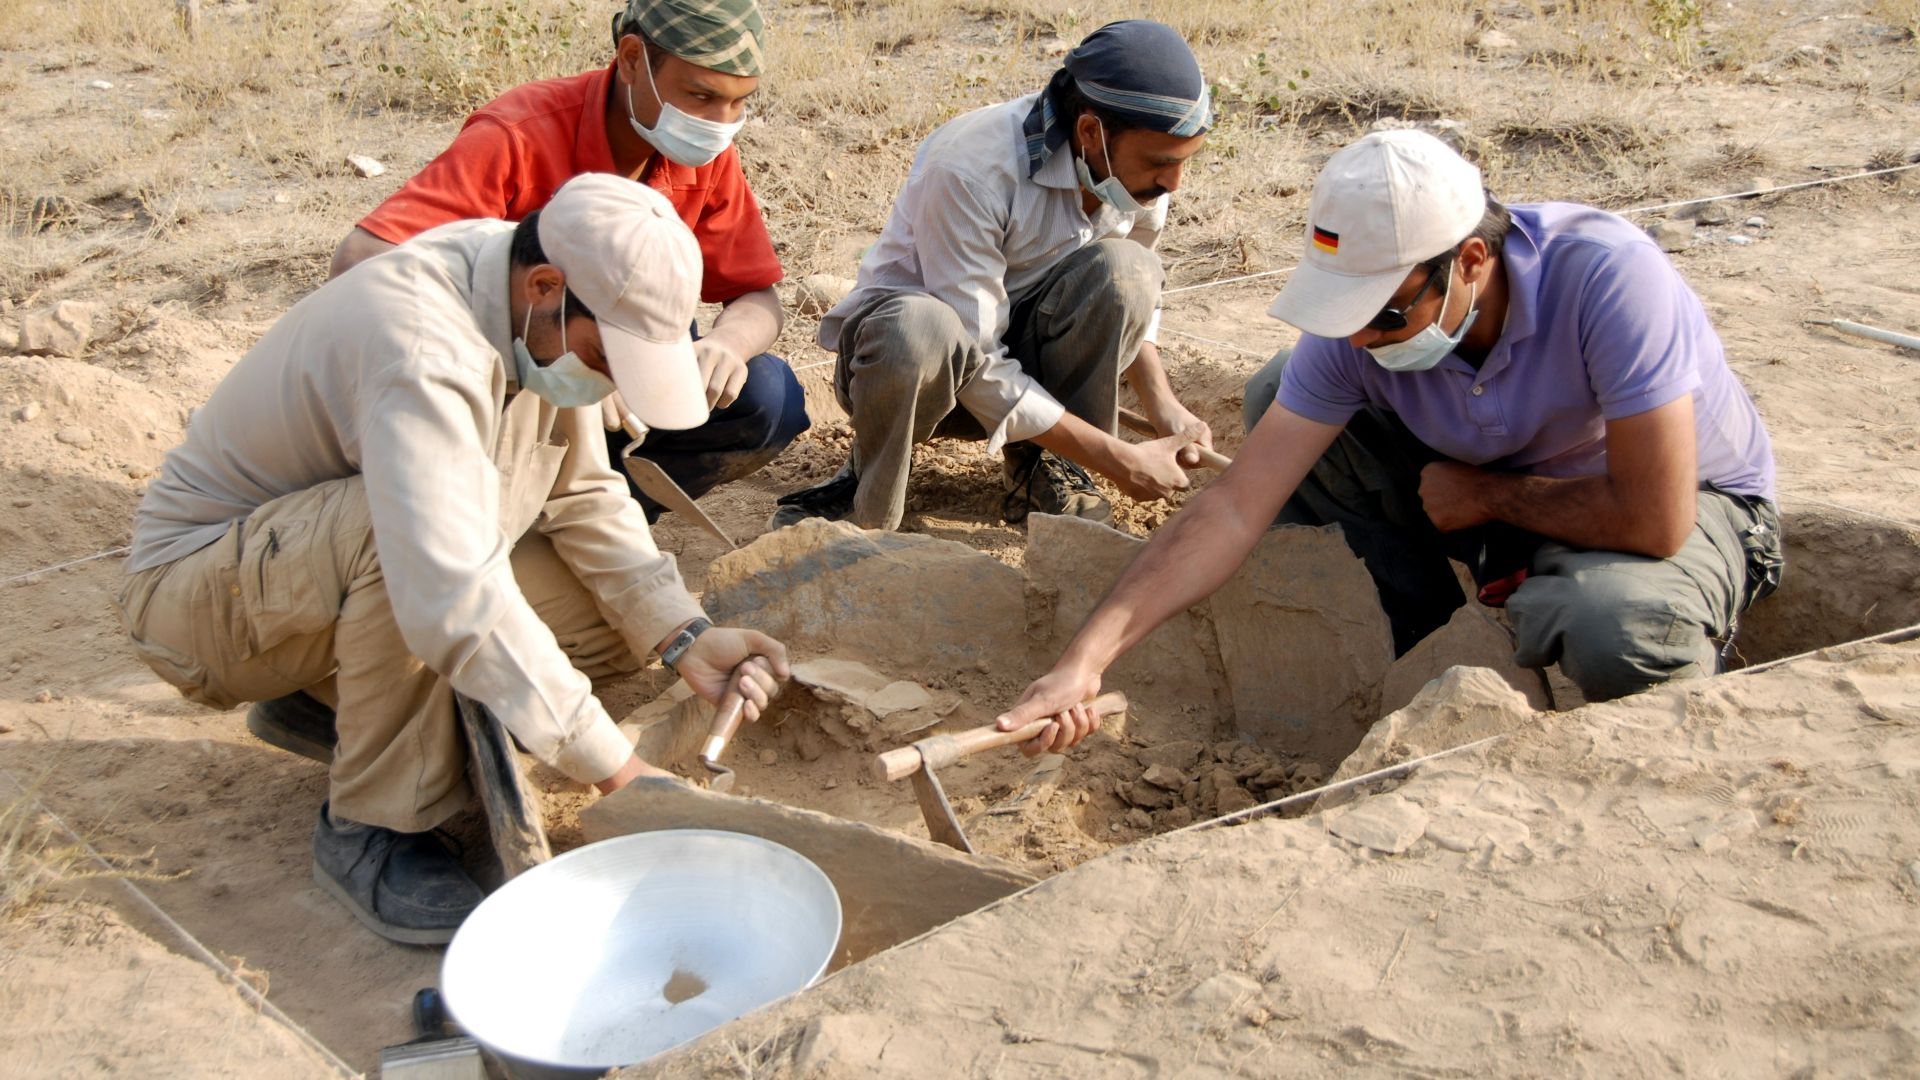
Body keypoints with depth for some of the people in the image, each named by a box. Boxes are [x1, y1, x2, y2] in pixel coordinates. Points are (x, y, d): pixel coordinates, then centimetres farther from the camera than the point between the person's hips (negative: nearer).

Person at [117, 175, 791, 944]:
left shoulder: (542, 317, -8)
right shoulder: (426, 348, -34)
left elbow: (584, 496, 0)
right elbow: (454, 603, -43)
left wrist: (684, 637, -13)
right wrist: (611, 767, -38)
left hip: (344, 574, 8)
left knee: (619, 618, -5)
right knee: (400, 526, -39)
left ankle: (328, 701, 10)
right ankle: (372, 830, -19)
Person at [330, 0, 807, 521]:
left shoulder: (706, 157, -8)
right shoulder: (518, 139, -24)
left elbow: (758, 301, -4)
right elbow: (358, 261, -34)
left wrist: (727, 342, -32)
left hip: (614, 387, 4)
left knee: (770, 397, -18)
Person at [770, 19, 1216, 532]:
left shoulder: (1136, 169, -11)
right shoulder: (970, 168, -30)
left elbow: (1131, 298, 9)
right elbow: (980, 368, -29)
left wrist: (1163, 403, -9)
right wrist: (1118, 459, -28)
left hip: (1020, 346, 5)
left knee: (1121, 268, -24)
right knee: (921, 328, -42)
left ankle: (1044, 470, -8)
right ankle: (868, 493, -13)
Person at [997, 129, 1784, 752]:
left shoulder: (1608, 277, -35)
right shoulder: (1360, 327, -21)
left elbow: (1655, 520, -34)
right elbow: (1234, 507, -23)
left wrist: (1485, 493, -19)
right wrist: (1085, 660, -31)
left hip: (1689, 500, -4)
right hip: (1506, 490, 5)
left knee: (1615, 628, -41)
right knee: (1279, 397, -12)